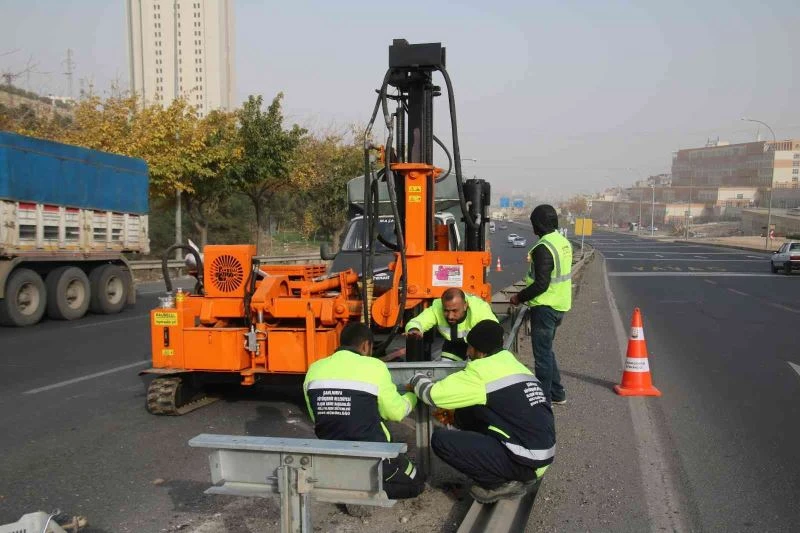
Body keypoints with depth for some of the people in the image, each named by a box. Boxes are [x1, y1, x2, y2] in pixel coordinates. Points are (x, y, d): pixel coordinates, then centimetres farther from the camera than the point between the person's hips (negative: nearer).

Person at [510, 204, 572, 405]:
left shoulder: (543, 248, -20)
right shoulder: (564, 242, 9)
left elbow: (541, 284, -24)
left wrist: (519, 297, -11)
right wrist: (526, 295, 17)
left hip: (545, 307, -9)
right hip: (560, 305, 10)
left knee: (542, 353, 0)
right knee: (546, 349, 20)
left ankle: (544, 397, 8)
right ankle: (557, 393, 28)